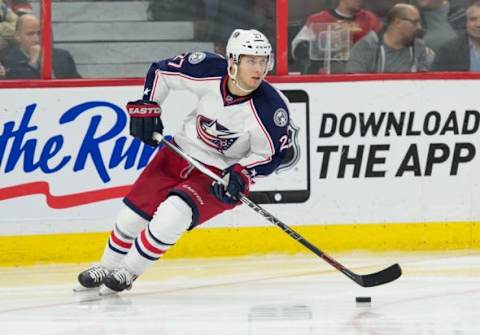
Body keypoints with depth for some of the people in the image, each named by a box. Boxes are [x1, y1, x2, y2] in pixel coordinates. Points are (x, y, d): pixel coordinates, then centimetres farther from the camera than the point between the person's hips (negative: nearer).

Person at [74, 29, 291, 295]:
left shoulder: (271, 108, -26)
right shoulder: (208, 70, -20)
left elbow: (272, 154, -12)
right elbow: (161, 71, -1)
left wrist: (241, 174, -25)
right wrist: (146, 108, -6)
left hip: (222, 173, -4)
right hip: (182, 152, 4)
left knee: (172, 215, -25)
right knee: (134, 213, 6)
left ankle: (128, 272, -2)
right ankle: (107, 267, 35)